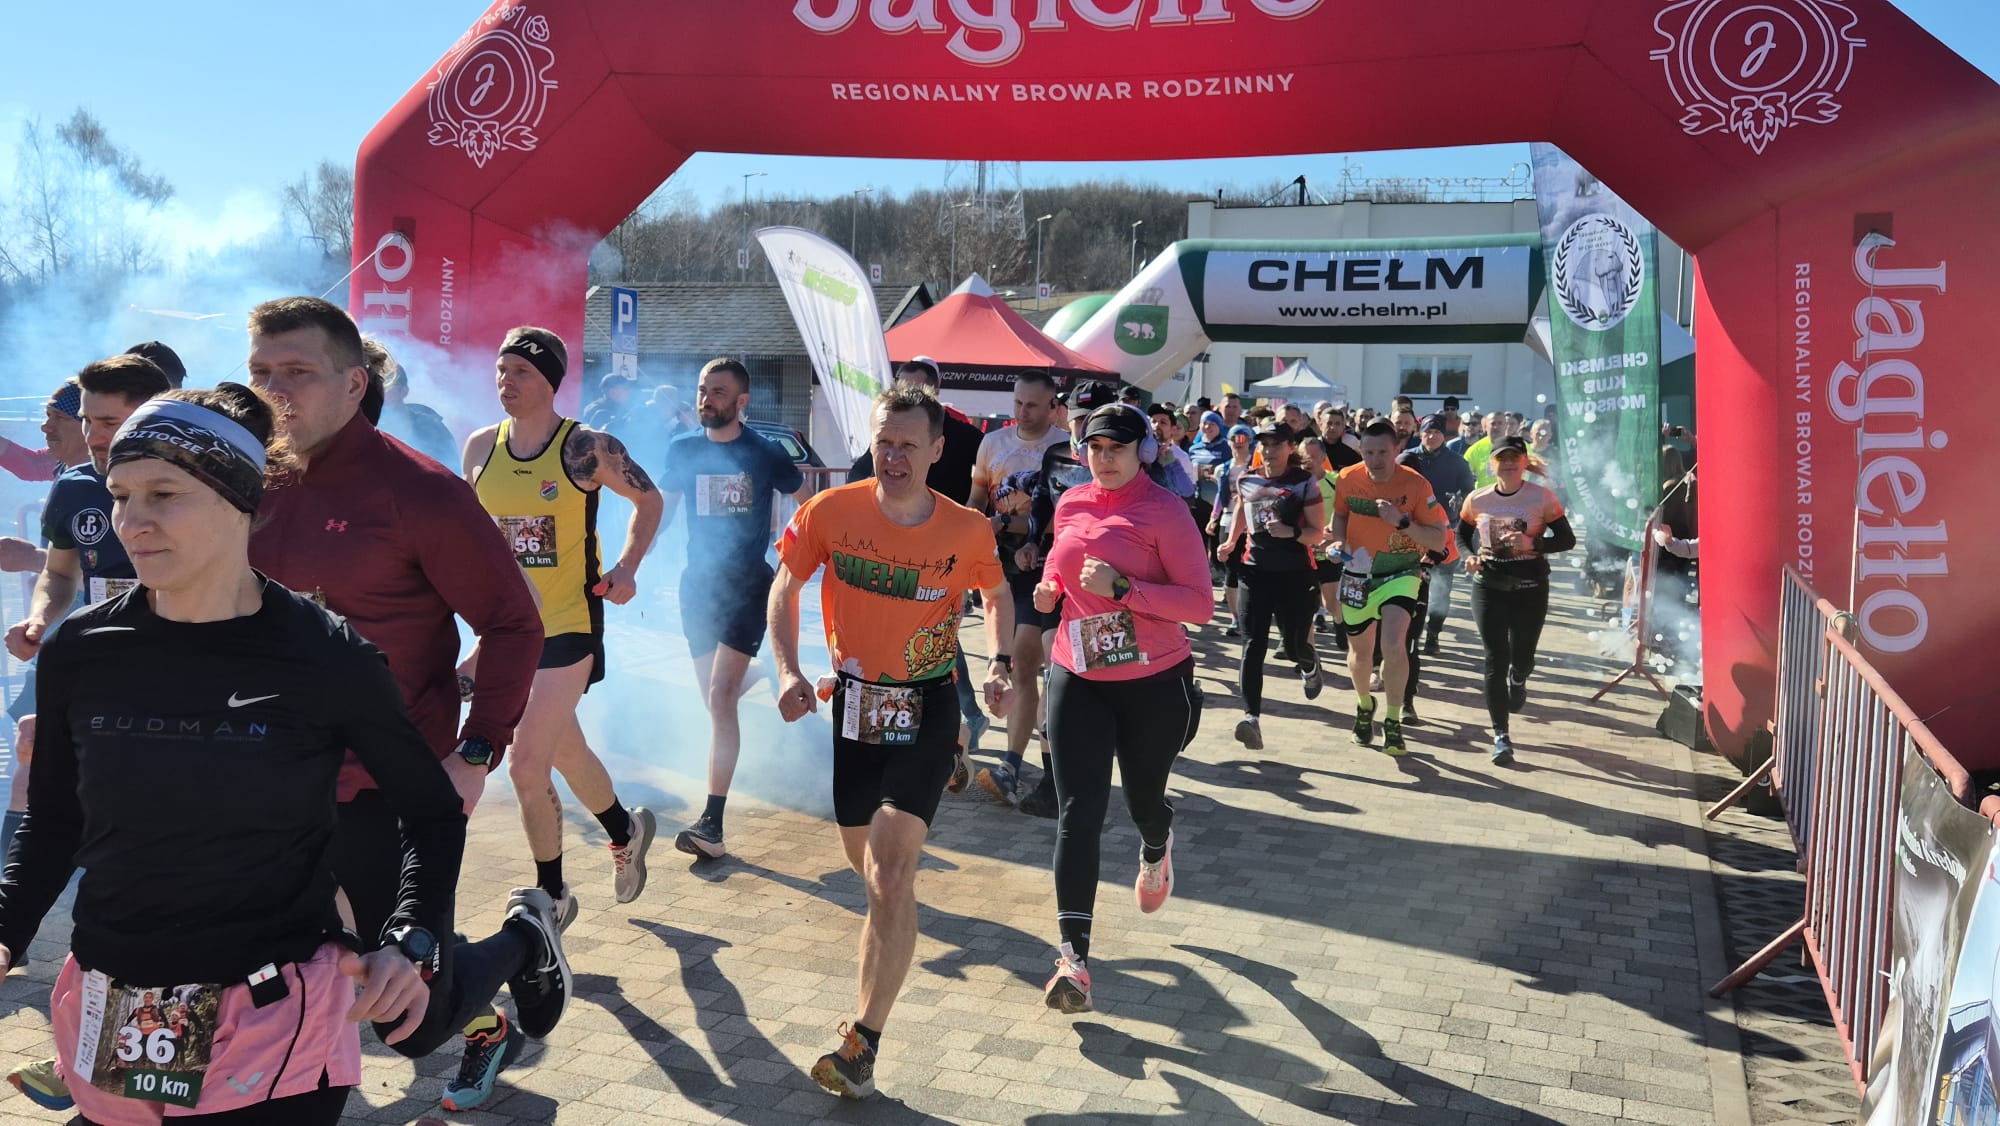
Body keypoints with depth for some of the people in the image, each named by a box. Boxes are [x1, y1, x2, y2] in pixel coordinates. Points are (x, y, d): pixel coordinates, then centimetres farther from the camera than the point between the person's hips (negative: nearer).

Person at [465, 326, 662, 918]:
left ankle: (550, 894, 12)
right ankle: (626, 831, 46)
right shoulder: (481, 447, 2)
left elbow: (649, 499, 2)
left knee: (527, 766, -8)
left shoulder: (588, 448, -12)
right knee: (563, 750, 19)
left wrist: (626, 568, -10)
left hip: (568, 623, -6)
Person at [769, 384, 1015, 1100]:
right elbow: (785, 587, 3)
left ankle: (864, 1042, -3)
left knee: (890, 876, -14)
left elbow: (997, 593, 9)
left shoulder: (968, 530, -11)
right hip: (851, 699, 3)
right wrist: (788, 671, -9)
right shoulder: (830, 512, -11)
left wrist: (999, 664, -6)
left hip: (927, 708, -2)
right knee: (870, 865, 19)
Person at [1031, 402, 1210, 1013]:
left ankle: (1157, 850, 55)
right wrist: (1051, 588, 2)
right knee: (1077, 813, -6)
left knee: (1145, 800, 15)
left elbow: (1200, 603, -16)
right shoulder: (1070, 505, 5)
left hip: (1153, 682, -3)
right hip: (1077, 679, 3)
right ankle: (1073, 959, -7)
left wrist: (1121, 587, -26)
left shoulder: (1163, 510, -11)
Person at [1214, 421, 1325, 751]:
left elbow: (1317, 532, -6)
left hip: (1296, 574, -2)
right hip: (1255, 571, 3)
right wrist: (1230, 543, 14)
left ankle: (1310, 666, 45)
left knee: (1294, 646, 6)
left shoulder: (1305, 484, -6)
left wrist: (1291, 532, -24)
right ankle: (1251, 717, -19)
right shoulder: (1247, 481, 6)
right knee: (1252, 645, -11)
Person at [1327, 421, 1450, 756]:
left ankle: (1393, 722, -4)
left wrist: (1402, 521, -26)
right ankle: (1364, 705, 45)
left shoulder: (1415, 484, -15)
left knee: (1394, 645, -22)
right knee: (1359, 651, 15)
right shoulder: (1348, 479, -6)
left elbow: (1439, 540, -13)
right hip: (1358, 574, 3)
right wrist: (1339, 540, -6)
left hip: (1400, 574, -3)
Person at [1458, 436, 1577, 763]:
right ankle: (1501, 735, 2)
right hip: (1488, 586, 1)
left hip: (1530, 588, -1)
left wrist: (1533, 543, -20)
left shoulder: (1542, 497, -6)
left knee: (1522, 658, 9)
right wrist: (1469, 556, -5)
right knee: (1495, 660, -4)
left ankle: (1517, 683, 50)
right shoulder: (1477, 499, 0)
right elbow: (1461, 533, 16)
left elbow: (1567, 539, -3)